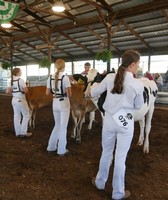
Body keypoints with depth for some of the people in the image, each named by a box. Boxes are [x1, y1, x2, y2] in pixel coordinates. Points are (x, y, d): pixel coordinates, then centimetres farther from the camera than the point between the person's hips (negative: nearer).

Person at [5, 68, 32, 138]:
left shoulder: (11, 81, 5)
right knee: (26, 115, 6)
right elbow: (26, 91, -15)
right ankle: (23, 132, 8)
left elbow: (7, 91, 4)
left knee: (17, 116, 12)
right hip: (21, 100, -7)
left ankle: (18, 133, 18)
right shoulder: (21, 80, -15)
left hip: (14, 100, 7)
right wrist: (25, 86, 4)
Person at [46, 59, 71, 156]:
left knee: (57, 125, 21)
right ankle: (61, 150, 16)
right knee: (63, 127, 6)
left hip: (55, 103, 5)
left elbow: (47, 93, 6)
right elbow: (69, 94, -16)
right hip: (64, 103, -5)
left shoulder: (50, 78, 1)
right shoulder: (65, 78, -15)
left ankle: (51, 147, 28)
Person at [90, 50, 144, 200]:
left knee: (106, 152, 22)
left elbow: (93, 93, 2)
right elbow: (138, 106, 1)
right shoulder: (138, 84, -13)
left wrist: (95, 83, 22)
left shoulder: (110, 77, -7)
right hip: (126, 123, -2)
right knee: (120, 157, 10)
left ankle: (100, 182, 42)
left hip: (109, 120, 3)